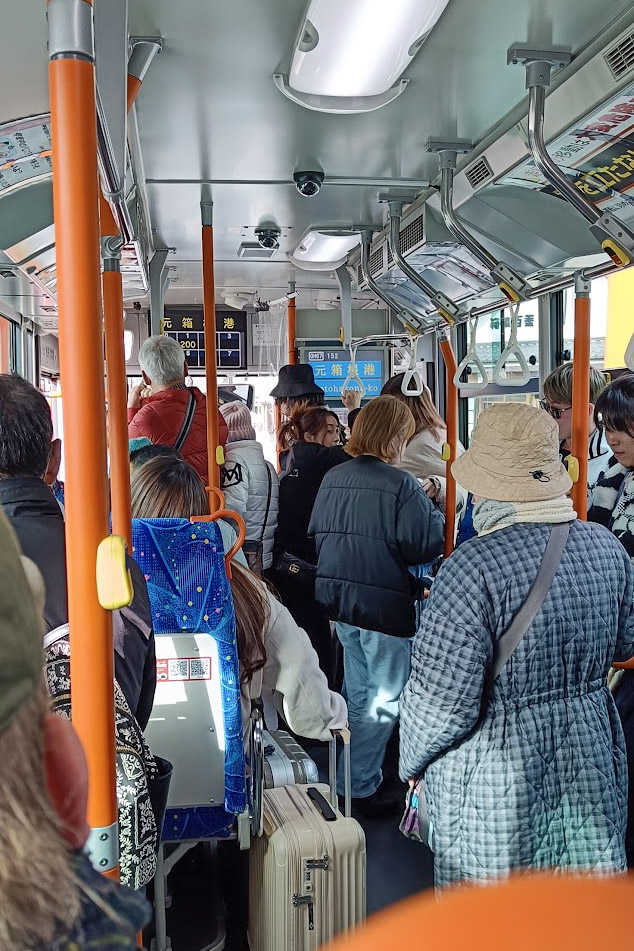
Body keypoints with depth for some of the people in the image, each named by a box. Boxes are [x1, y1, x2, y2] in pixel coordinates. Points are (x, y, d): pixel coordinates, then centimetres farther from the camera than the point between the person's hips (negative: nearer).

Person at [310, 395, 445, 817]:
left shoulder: (333, 478, 0)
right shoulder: (402, 485, -19)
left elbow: (317, 533, 10)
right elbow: (428, 546, -17)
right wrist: (435, 510, 0)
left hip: (339, 600, 7)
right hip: (385, 606, -7)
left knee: (358, 693, 23)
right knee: (384, 700, 9)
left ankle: (357, 775, 38)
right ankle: (362, 788, 17)